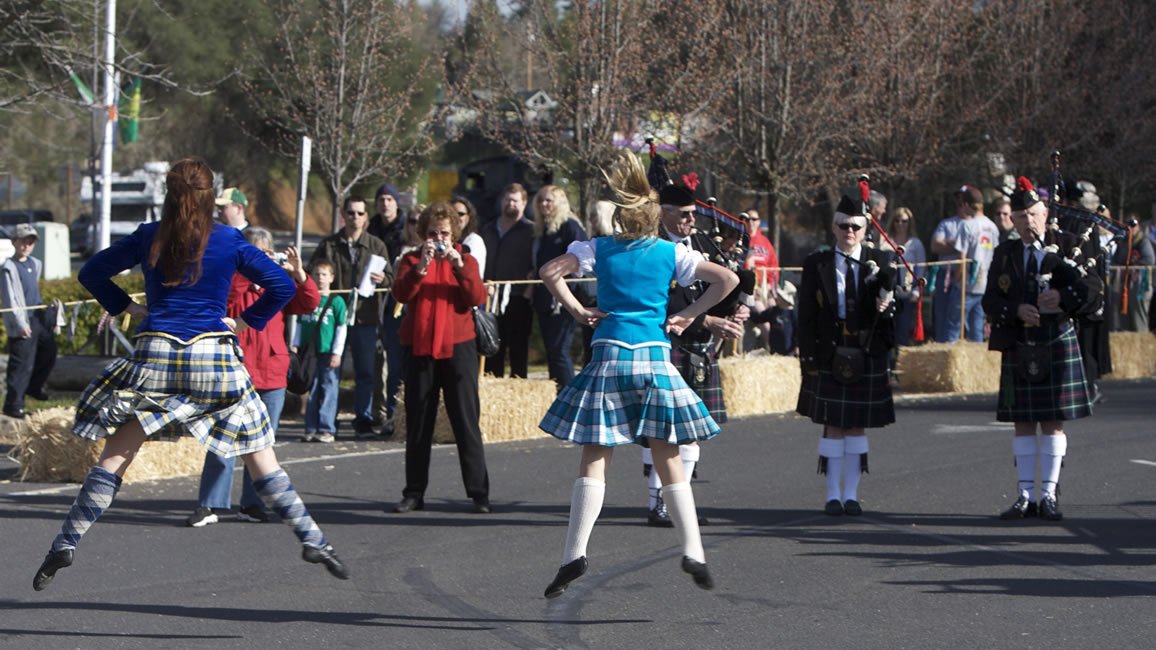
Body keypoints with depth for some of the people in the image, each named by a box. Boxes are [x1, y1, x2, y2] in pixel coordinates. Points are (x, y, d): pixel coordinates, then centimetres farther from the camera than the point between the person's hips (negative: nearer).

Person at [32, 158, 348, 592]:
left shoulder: (147, 239, 5)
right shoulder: (229, 241, 1)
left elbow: (91, 273, 13)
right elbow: (282, 285, -1)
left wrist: (127, 307, 15)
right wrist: (246, 322, 6)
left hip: (154, 355, 1)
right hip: (215, 355, -1)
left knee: (115, 455, 7)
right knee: (261, 457, 7)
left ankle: (67, 543, -1)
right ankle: (311, 539, 5)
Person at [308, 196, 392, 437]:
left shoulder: (376, 246, 9)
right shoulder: (328, 245, 7)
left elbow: (390, 277, 8)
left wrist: (382, 279, -14)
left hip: (365, 316, 0)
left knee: (365, 371, 1)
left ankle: (364, 418, 8)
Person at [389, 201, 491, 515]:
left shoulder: (465, 260, 9)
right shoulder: (412, 260, 9)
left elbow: (477, 297, -7)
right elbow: (400, 293, -9)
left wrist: (459, 265, -17)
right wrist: (421, 266, -21)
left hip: (457, 347, -1)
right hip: (419, 348, 1)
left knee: (466, 420, -5)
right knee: (418, 422, 3)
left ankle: (479, 492, -4)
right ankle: (414, 493, 8)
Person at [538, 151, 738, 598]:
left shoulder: (599, 249, 4)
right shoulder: (671, 253, 5)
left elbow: (550, 272, -4)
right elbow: (727, 279, 2)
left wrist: (577, 311, 3)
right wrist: (688, 316, 7)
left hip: (609, 355, -1)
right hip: (656, 356, 1)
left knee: (594, 459, -1)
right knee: (667, 459, 9)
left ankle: (574, 553, -10)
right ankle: (693, 551, 5)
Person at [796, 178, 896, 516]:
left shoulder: (879, 262, 8)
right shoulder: (816, 264, 4)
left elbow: (888, 302, 0)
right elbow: (806, 315, 2)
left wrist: (884, 304, -25)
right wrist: (808, 358, -4)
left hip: (867, 358, 1)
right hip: (829, 357, -1)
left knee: (858, 425, 6)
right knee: (833, 425, 1)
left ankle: (852, 494, 12)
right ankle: (833, 494, 6)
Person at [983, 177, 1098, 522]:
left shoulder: (1062, 251, -1)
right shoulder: (1004, 254, 7)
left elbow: (1091, 288, -9)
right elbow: (991, 302, 1)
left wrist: (1063, 297, -26)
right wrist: (1016, 311, -17)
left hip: (1056, 347, -2)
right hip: (1018, 348, 2)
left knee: (1053, 422, 0)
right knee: (1023, 423, 5)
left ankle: (1049, 496, 5)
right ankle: (1025, 496, 10)